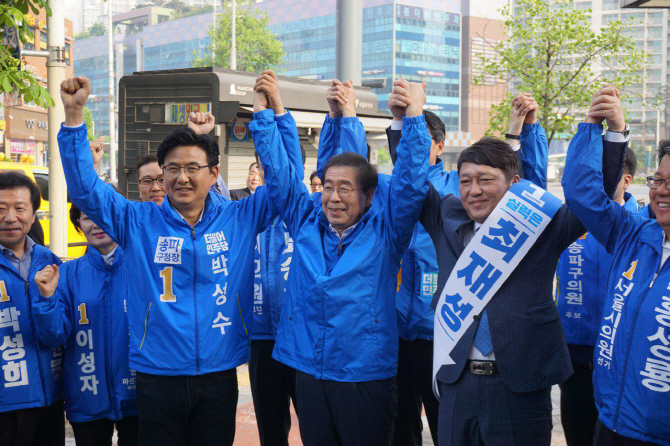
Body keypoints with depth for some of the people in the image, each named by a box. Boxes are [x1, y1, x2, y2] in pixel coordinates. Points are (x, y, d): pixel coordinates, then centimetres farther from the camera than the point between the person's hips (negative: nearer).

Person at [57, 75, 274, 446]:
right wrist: (74, 116, -13)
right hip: (157, 376, 0)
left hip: (219, 374, 1)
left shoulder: (239, 219, 3)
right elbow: (84, 187, -4)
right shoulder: (138, 222, 1)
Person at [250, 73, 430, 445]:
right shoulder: (306, 222, 8)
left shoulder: (384, 232, -1)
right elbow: (279, 171, 10)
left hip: (367, 377, -3)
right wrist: (264, 111, 9)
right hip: (309, 376, 3)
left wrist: (414, 115, -11)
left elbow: (411, 181, -9)